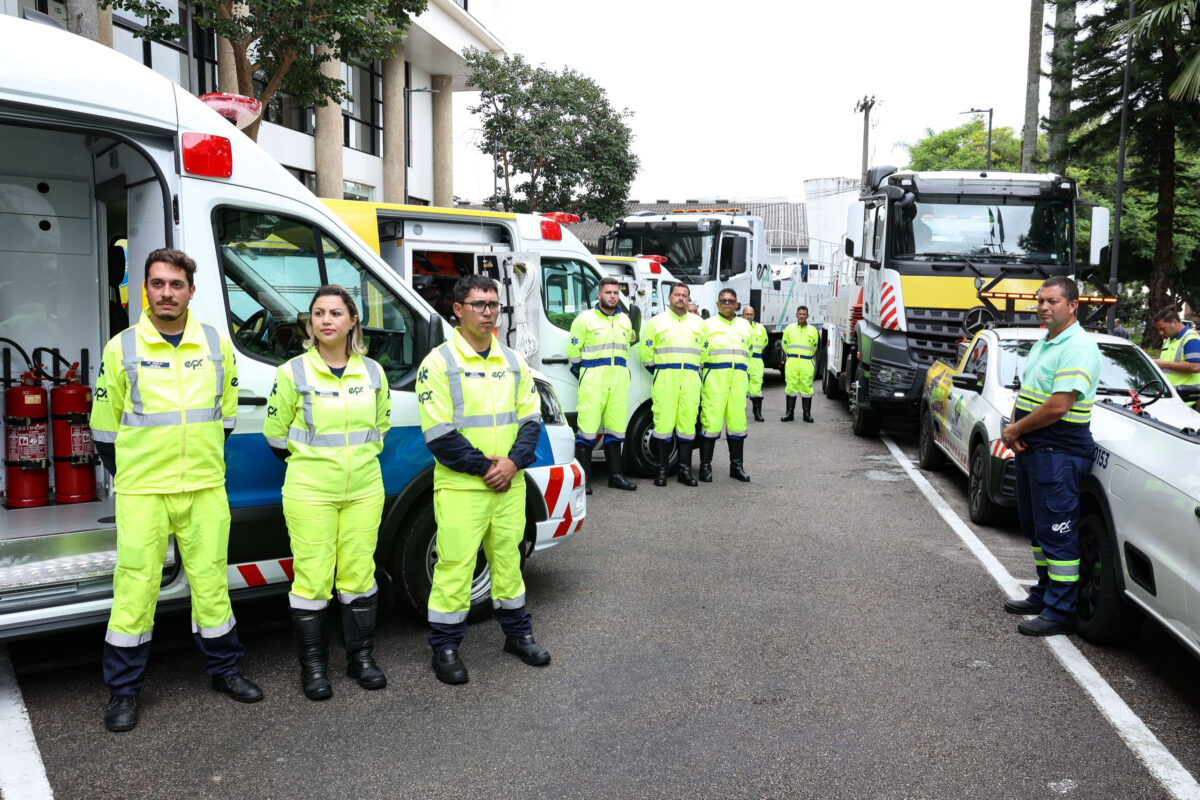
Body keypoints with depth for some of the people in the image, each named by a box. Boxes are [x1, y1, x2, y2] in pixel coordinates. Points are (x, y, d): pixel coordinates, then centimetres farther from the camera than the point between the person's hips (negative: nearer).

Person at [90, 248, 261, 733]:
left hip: (206, 489, 2)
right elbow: (105, 424, 6)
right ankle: (123, 691, 17)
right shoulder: (122, 348, -2)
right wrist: (128, 476, 9)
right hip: (142, 492, -2)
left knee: (211, 581, 10)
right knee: (136, 587, 2)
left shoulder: (217, 344, 4)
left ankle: (224, 669, 26)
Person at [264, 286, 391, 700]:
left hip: (364, 491, 3)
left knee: (358, 574, 8)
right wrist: (309, 466, 10)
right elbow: (275, 432, 5)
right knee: (312, 577, 0)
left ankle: (361, 657, 23)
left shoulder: (373, 372, 6)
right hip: (310, 493, -3)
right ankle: (313, 665, 15)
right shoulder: (293, 372, -4)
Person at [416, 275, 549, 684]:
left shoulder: (513, 362, 9)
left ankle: (517, 633, 32)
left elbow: (531, 417, 8)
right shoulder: (439, 363, -8)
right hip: (461, 487, -5)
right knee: (455, 565, -1)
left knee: (508, 558, 16)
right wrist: (483, 466, -15)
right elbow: (438, 433, -13)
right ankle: (445, 648, 14)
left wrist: (514, 461, -8)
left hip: (509, 483, 5)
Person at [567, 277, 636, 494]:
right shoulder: (585, 319, 0)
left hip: (619, 381, 5)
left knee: (615, 428, 8)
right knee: (588, 427, -9)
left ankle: (615, 475, 16)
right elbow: (573, 352, 4)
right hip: (593, 381, -5)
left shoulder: (625, 321, 15)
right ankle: (583, 478, -5)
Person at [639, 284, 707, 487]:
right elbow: (645, 350, 9)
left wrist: (695, 371, 13)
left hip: (690, 379, 3)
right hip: (665, 379, -2)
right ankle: (661, 470, 0)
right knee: (663, 422, -7)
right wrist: (657, 371, 9)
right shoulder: (657, 321, 9)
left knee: (687, 423, 0)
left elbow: (704, 351, 20)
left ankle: (685, 470, 7)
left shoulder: (698, 323, 17)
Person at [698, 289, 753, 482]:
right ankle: (705, 466, -2)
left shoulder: (745, 325, 19)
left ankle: (736, 465, 13)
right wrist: (700, 377, -3)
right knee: (711, 420, -8)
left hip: (738, 379, 4)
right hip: (714, 377, -4)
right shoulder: (708, 324, 7)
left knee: (737, 421, 4)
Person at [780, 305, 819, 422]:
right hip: (791, 362, 0)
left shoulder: (813, 330, 9)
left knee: (806, 387, 0)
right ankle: (790, 413, 6)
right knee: (791, 387, 0)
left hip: (806, 363, 0)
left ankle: (807, 414, 7)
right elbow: (785, 345, 20)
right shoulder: (789, 328, 10)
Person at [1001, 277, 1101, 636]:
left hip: (1059, 453, -10)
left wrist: (1016, 430, -11)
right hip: (1030, 449, 10)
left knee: (1057, 533, -5)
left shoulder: (1078, 347, -16)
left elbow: (1058, 407, -24)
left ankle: (1060, 613, 3)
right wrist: (1013, 428, 0)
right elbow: (1024, 392, 19)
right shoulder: (1042, 343, 15)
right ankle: (1044, 593, 32)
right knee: (1036, 527, 19)